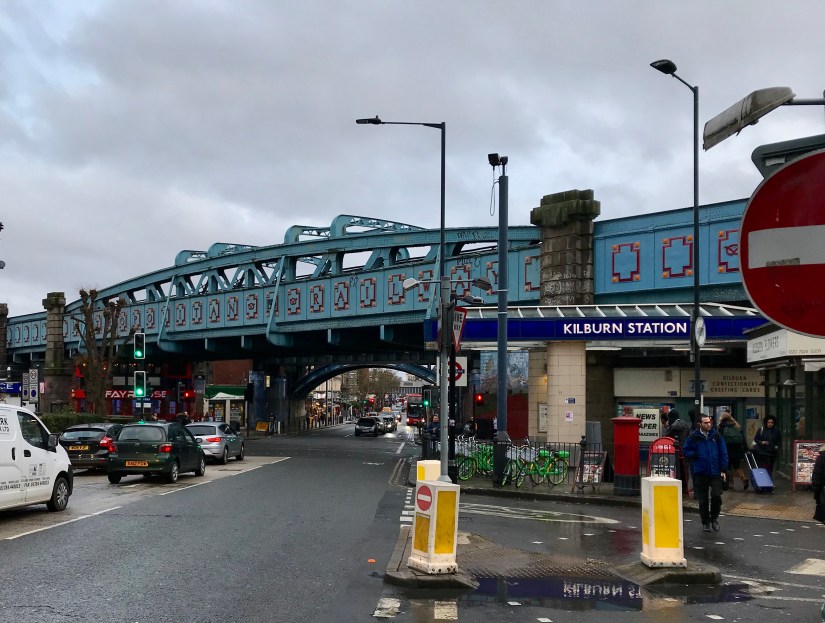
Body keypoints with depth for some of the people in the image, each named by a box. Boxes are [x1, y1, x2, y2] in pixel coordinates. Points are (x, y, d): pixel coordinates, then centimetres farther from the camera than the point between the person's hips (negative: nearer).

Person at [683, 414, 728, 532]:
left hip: (715, 472, 0)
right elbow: (686, 451, 6)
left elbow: (723, 453, 5)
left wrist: (723, 469, 0)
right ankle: (705, 522, 20)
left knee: (716, 496, -9)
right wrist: (696, 455, -12)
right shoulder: (693, 437, -1)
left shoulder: (716, 435, 2)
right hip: (700, 473, 0)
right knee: (703, 499, 5)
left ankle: (714, 518, 16)